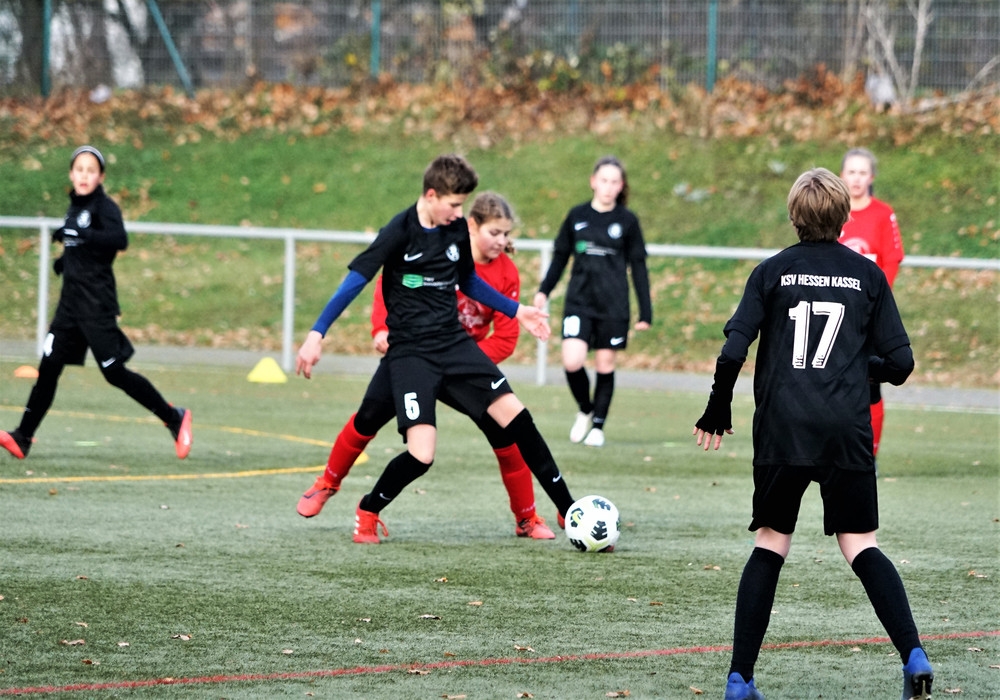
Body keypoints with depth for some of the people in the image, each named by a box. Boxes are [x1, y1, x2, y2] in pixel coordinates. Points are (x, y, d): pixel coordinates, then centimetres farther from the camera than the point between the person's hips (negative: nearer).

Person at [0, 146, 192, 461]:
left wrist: (77, 233, -32)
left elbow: (119, 240, -28)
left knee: (115, 373, -4)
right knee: (48, 368, 0)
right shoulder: (76, 206, 13)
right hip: (71, 302, 7)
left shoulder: (104, 206, -10)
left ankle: (174, 418, 9)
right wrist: (65, 258, 11)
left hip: (97, 303, -7)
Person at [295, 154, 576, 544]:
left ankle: (568, 512, 5)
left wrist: (515, 311, 22)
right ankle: (367, 513, 10)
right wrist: (317, 334, -16)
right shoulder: (400, 231, -13)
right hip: (410, 352, -5)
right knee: (421, 455, -19)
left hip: (454, 343, 6)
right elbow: (356, 280, -12)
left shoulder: (458, 229, 4)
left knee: (516, 416, -5)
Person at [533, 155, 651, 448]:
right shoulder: (577, 216, 4)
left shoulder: (627, 221, 1)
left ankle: (598, 425, 16)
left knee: (605, 365, 2)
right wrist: (544, 290, 8)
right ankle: (585, 410, 13)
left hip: (613, 306, -1)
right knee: (572, 361, -14)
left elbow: (638, 267, 5)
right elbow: (561, 256, 15)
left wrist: (645, 313, 2)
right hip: (579, 301, 1)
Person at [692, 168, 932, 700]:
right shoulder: (868, 276, 6)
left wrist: (719, 406, 10)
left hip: (781, 431, 0)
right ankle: (913, 655, -16)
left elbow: (734, 350, -5)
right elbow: (900, 363, 5)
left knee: (769, 546, 10)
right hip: (847, 431, 0)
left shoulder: (771, 272, 3)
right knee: (860, 546, 4)